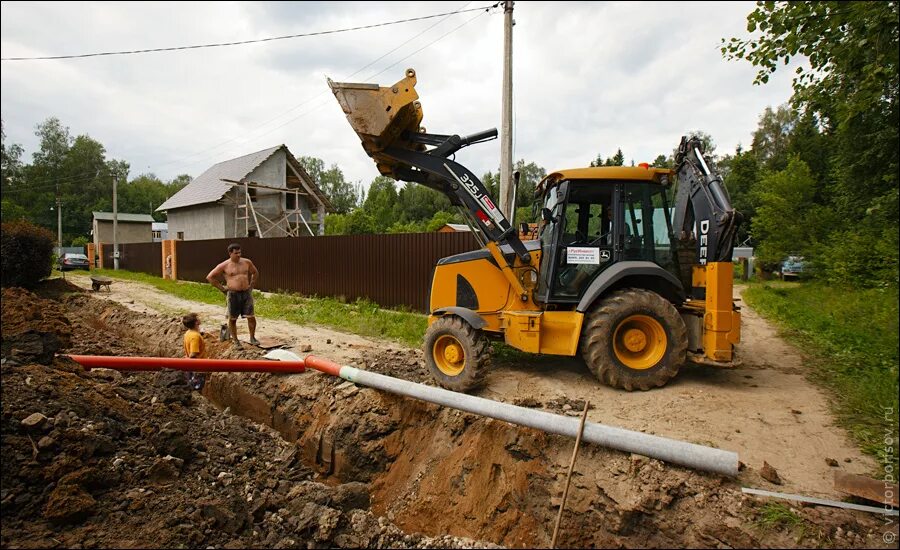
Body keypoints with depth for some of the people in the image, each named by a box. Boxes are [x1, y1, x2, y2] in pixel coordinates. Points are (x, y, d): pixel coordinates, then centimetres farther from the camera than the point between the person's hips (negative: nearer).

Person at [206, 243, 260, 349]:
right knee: (232, 319, 7)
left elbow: (255, 273, 20)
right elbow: (210, 277, -1)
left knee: (251, 316, -2)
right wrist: (222, 288, -2)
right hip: (233, 294, -2)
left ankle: (252, 338, 15)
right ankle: (235, 341, 20)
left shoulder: (247, 262, 3)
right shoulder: (224, 265, -5)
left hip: (246, 293, 2)